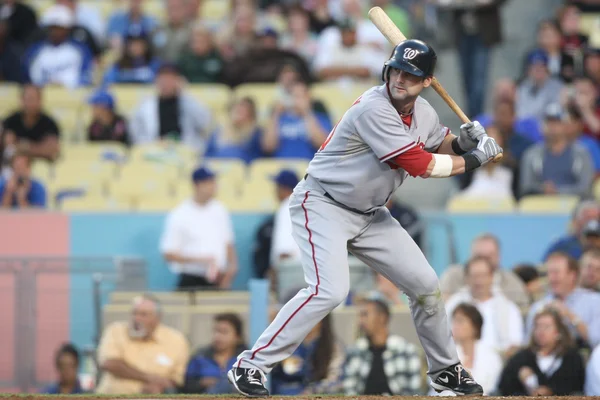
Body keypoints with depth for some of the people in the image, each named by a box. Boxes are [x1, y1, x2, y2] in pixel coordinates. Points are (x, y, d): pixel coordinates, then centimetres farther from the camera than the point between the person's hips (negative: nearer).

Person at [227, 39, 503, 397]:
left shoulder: (423, 112, 0)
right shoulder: (375, 110, -26)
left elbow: (441, 144, 21)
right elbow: (421, 165, -25)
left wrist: (464, 141, -2)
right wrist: (473, 160, -15)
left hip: (369, 214, 9)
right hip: (323, 205, -9)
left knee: (426, 286, 9)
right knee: (330, 290, -28)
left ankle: (446, 370, 29)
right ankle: (252, 365, -22)